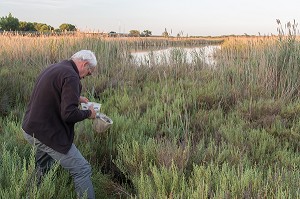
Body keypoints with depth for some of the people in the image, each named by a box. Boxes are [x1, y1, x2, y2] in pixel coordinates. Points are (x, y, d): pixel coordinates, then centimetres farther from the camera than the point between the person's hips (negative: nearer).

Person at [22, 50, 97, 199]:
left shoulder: (53, 68, 11)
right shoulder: (70, 76, -19)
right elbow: (69, 114, -26)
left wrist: (76, 98, 22)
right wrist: (88, 113, -8)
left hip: (30, 129, 10)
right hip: (47, 134, -10)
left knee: (41, 168, 32)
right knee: (82, 170, -4)